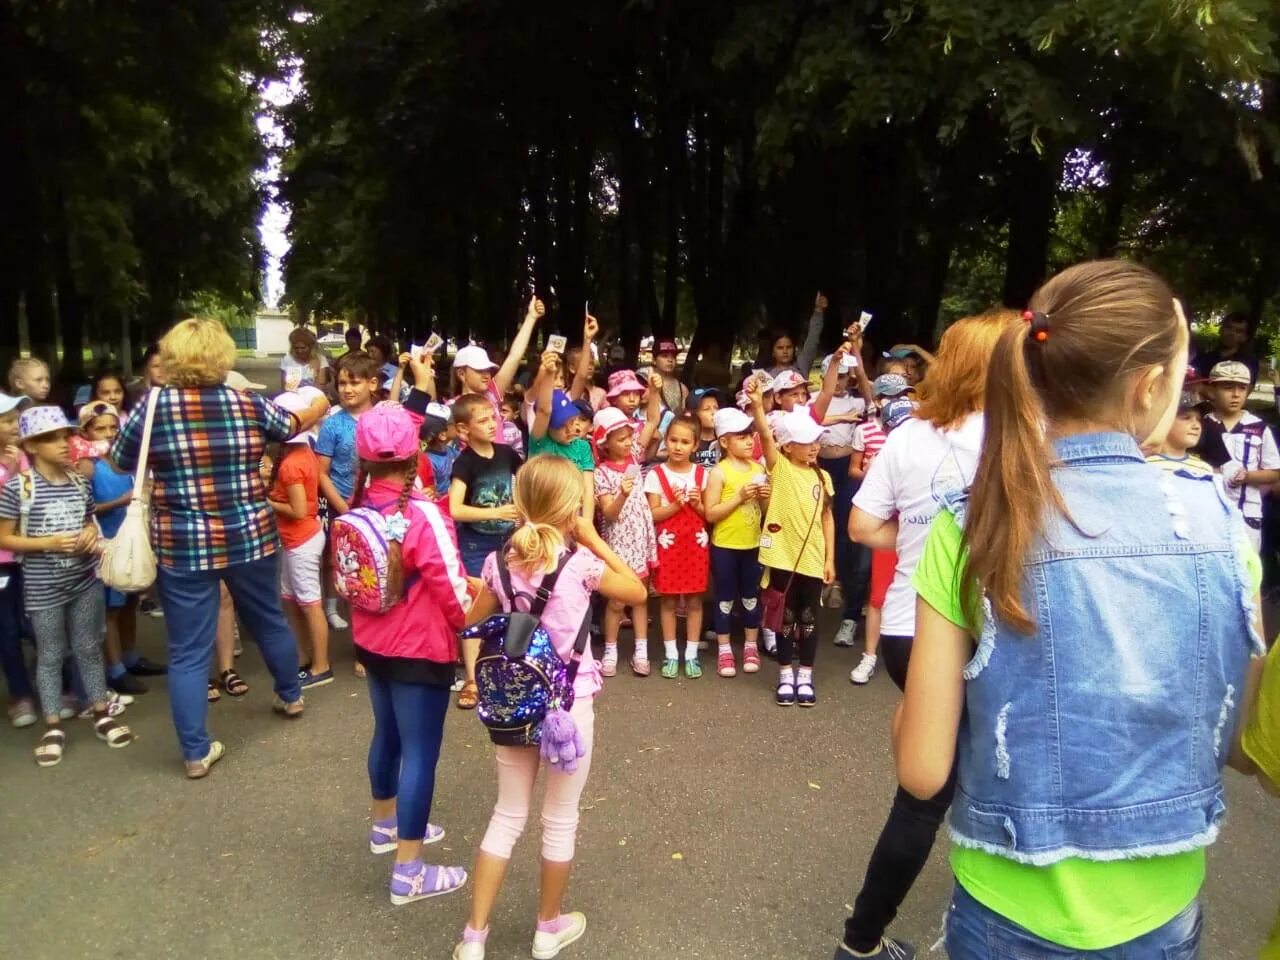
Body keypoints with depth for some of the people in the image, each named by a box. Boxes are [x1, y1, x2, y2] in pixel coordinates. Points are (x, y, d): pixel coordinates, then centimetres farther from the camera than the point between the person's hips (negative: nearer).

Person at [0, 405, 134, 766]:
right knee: (50, 655, 8)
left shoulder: (79, 482, 2)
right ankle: (53, 727, 21)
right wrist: (48, 543, -20)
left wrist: (90, 533, -6)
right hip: (42, 588, -3)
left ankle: (102, 714, 25)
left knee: (89, 649, 13)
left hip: (86, 580, 4)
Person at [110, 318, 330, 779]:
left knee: (187, 649, 8)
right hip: (249, 538, 2)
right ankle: (290, 695, 44)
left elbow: (120, 462, 6)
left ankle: (197, 751, 14)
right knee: (269, 620, 23)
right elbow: (290, 426, 15)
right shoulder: (249, 404, -5)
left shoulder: (152, 408, -8)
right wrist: (313, 408, 37)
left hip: (182, 547, -2)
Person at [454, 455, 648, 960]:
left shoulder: (500, 561, -4)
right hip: (569, 704, -3)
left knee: (506, 817, 18)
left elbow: (473, 625, 7)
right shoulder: (580, 562, -15)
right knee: (560, 820, 16)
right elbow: (638, 592, -1)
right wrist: (595, 540, -2)